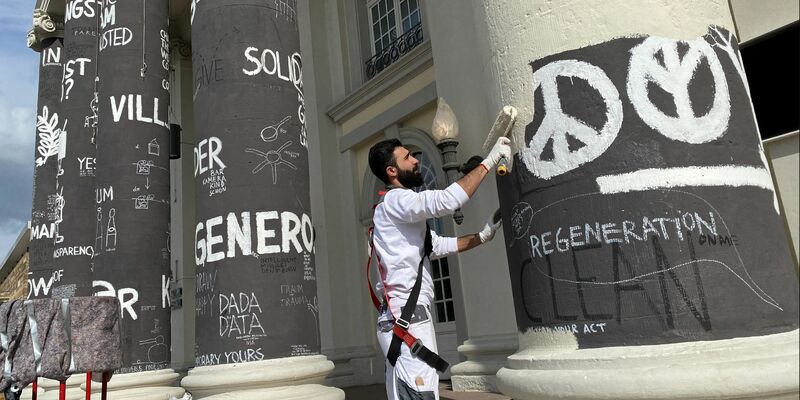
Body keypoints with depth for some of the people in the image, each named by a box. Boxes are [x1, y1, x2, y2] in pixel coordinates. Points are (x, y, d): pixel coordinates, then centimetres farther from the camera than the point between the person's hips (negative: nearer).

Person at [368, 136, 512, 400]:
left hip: (405, 317, 10)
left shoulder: (405, 214, 25)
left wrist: (482, 236, 17)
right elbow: (448, 200, -22)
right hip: (407, 318, -10)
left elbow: (439, 246, 27)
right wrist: (489, 161, -13)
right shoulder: (394, 200, -8)